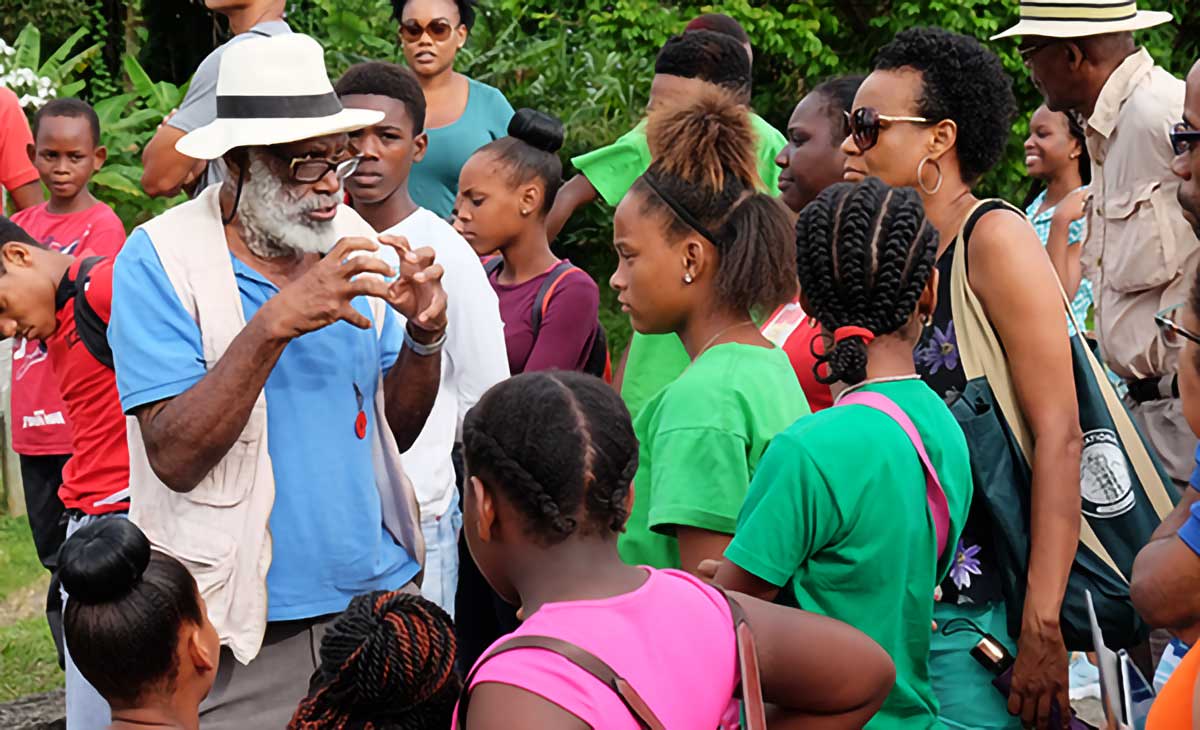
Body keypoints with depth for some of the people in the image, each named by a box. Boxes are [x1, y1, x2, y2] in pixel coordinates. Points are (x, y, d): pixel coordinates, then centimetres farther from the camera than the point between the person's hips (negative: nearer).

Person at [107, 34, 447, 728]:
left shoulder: (353, 242, 4)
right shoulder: (161, 260, -11)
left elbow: (396, 431, 10)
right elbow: (174, 458, -19)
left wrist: (425, 337, -10)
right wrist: (273, 326, -28)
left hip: (379, 592, 5)